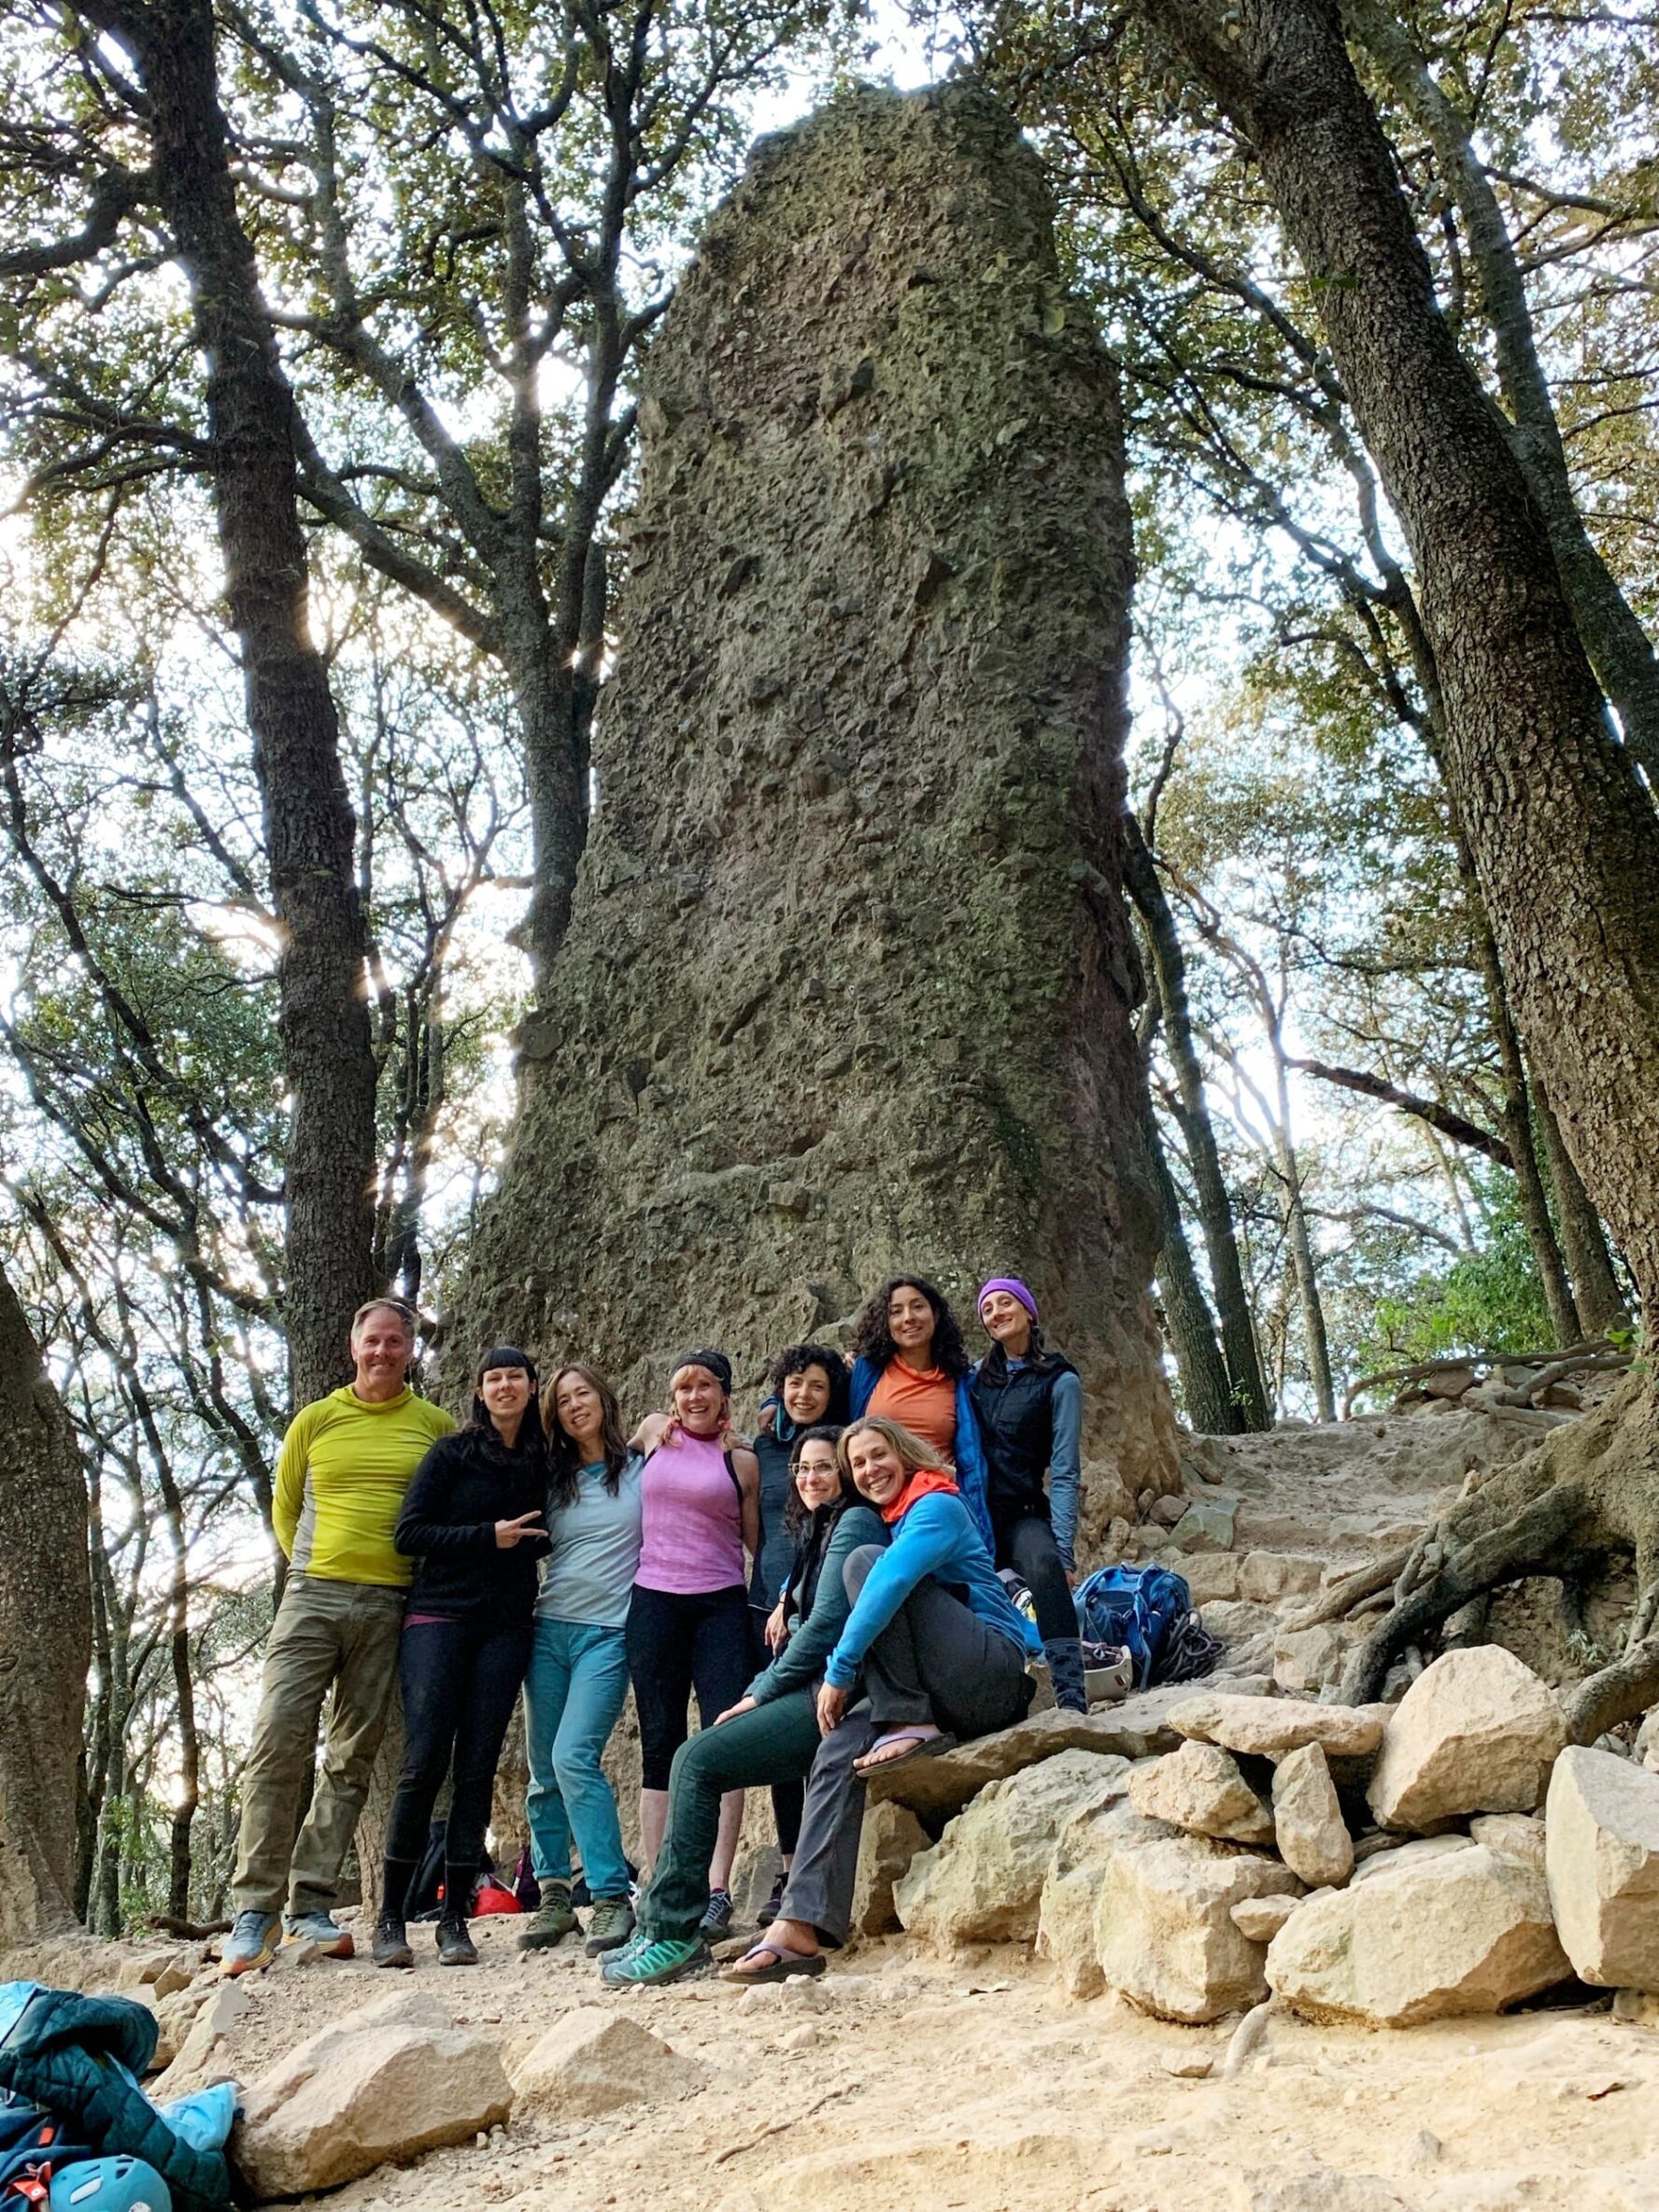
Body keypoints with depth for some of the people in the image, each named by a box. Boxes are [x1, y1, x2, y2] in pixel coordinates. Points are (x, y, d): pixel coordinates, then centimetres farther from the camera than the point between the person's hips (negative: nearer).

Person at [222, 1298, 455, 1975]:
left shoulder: (436, 1426, 6)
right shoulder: (315, 1421, 7)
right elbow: (284, 1506, 17)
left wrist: (421, 1577, 7)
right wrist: (312, 1568, 10)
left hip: (387, 1610, 0)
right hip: (312, 1596, 0)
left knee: (353, 1759, 4)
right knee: (278, 1743, -9)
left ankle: (312, 1905, 12)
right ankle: (255, 1908, 0)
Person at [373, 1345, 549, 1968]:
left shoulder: (542, 1463, 12)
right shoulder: (452, 1453, 2)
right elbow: (409, 1532, -4)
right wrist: (488, 1537, -10)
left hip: (505, 1629, 3)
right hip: (439, 1619, -3)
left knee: (476, 1770, 1)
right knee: (424, 1764, -7)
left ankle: (454, 1918, 8)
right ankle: (390, 1917, 4)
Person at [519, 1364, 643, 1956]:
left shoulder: (641, 1470, 3)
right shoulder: (552, 1480, 14)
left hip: (608, 1634, -4)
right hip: (548, 1629, 5)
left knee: (574, 1758, -18)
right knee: (544, 1769, 4)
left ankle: (612, 1899, -10)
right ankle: (553, 1897, 15)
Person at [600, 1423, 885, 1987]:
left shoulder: (854, 1523, -5)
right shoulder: (819, 1533, 24)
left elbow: (827, 1624, -15)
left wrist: (763, 1691, -9)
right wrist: (760, 1691, 8)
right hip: (815, 1692, 9)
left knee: (699, 1760, -16)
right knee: (697, 1758, 1)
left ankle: (671, 1933, -13)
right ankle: (666, 1926, 1)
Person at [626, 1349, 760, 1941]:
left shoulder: (741, 1460, 6)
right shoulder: (653, 1440, 10)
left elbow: (757, 1541, 9)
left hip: (721, 1605, -1)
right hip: (655, 1603, 2)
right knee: (660, 1746, 4)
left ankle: (717, 1891, -9)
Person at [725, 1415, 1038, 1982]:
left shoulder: (937, 1506, -5)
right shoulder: (883, 1522, 23)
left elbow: (890, 1583, -20)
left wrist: (840, 1670, -17)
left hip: (997, 1674, -7)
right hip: (949, 1695, 8)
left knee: (867, 1562, -18)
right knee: (838, 1749, -17)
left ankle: (911, 1725, -18)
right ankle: (801, 1926, -23)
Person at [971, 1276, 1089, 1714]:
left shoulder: (1059, 1381, 1)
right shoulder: (977, 1376, 13)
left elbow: (1064, 1473, -6)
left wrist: (1064, 1550, -16)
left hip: (1024, 1515, -4)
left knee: (1043, 1565, -33)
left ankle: (1072, 1701, -40)